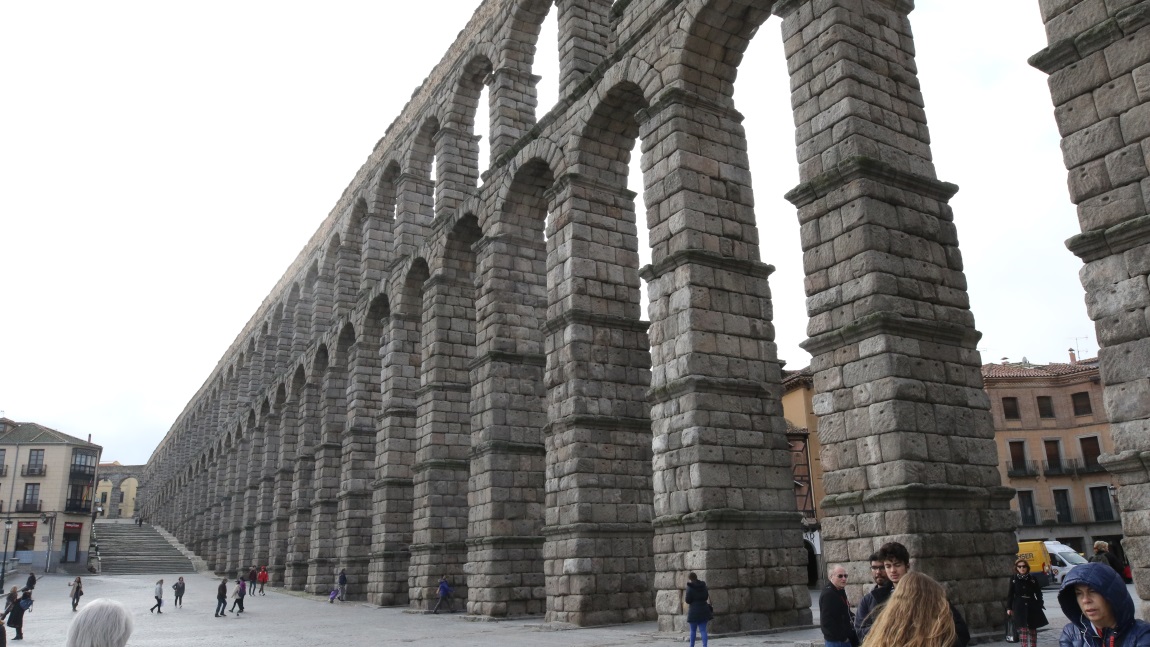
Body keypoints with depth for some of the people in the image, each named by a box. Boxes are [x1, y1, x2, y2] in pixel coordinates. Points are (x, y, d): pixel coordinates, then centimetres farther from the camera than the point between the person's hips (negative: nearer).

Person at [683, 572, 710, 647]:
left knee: (693, 630, 9)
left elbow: (687, 600, -12)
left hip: (694, 611, -4)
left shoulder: (690, 587, -12)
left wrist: (685, 598, 9)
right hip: (704, 610, 4)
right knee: (703, 630, 5)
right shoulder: (703, 585, 4)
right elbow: (706, 597, 14)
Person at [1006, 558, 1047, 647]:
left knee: (1032, 629, 9)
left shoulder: (1033, 579, 1)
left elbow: (1038, 593, 6)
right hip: (1019, 607, -1)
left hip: (1032, 607, 1)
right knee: (1023, 629, -7)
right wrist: (1009, 608, 0)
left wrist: (1040, 605, -2)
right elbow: (1010, 594, 3)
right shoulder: (1013, 579, 0)